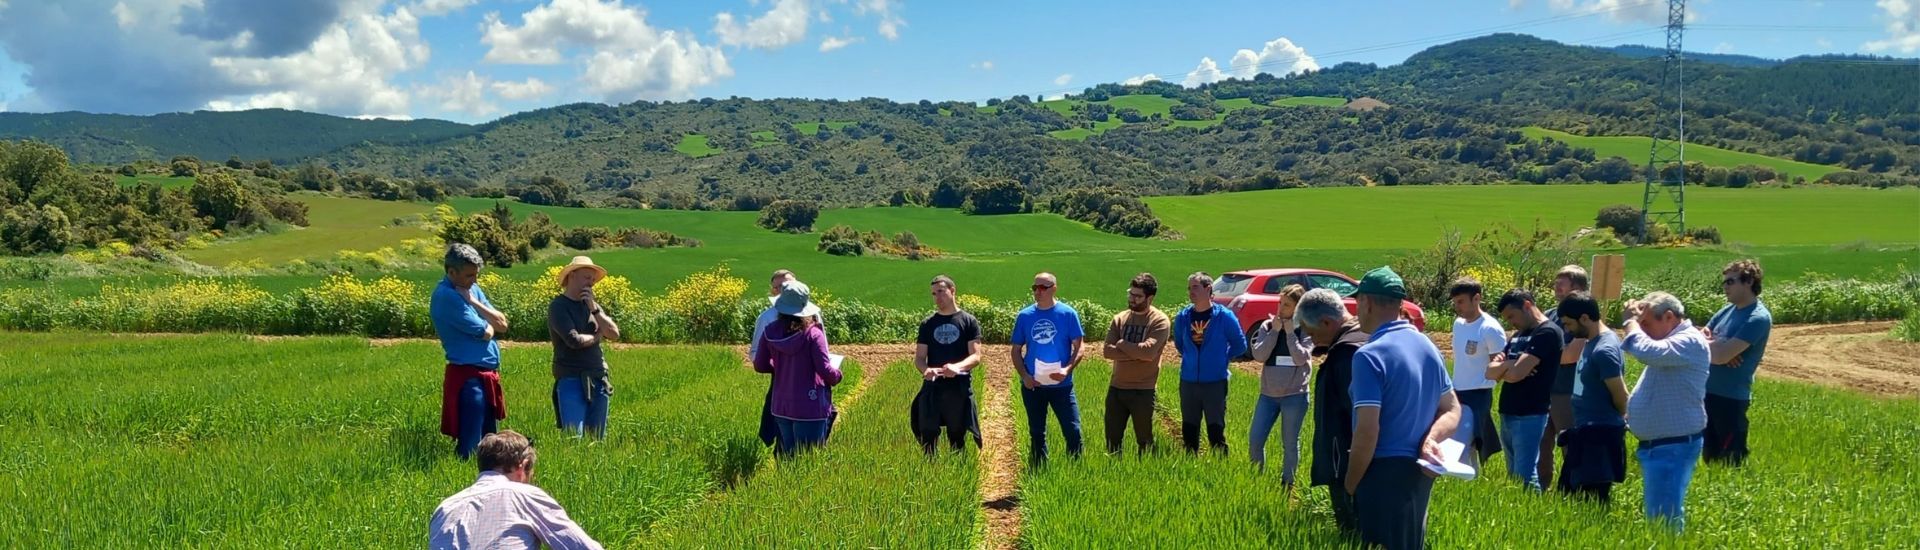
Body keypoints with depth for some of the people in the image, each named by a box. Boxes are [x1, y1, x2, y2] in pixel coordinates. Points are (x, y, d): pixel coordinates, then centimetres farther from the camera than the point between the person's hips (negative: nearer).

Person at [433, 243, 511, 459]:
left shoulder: (471, 289, 12)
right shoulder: (446, 295, -15)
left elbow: (502, 325, 5)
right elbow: (485, 333, -18)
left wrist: (474, 302, -6)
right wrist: (490, 323, 4)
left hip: (488, 375, 9)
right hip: (468, 377, -9)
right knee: (470, 447, -5)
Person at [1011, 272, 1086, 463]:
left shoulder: (1068, 313, -4)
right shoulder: (1024, 316, 2)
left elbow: (1078, 347, -3)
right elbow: (1016, 350, 8)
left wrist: (1067, 369, -20)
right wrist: (1024, 375, -8)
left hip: (1061, 385, -2)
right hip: (1032, 386, 2)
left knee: (1073, 431, -6)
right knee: (1036, 433, 13)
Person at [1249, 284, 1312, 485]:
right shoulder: (1268, 325, 2)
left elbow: (1300, 358, -19)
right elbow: (1259, 355, -9)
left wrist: (1290, 332, -14)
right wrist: (1275, 331, -12)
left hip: (1294, 396, -3)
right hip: (1268, 394, 3)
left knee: (1290, 443, 8)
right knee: (1255, 441, 4)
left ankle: (1287, 485, 23)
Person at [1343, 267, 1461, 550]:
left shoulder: (1370, 355, -18)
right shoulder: (1427, 346, 8)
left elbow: (1367, 431, -21)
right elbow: (1452, 409, 13)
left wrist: (1350, 486, -10)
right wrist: (1430, 439, -6)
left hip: (1385, 473, -9)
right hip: (1419, 471, 9)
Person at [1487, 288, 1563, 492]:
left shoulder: (1548, 332, -11)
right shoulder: (1518, 335, 17)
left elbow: (1516, 373, -20)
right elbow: (1490, 371, 10)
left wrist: (1502, 368, 2)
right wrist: (1508, 365, -10)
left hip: (1529, 415, -9)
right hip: (1507, 413, 9)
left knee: (1525, 476, -9)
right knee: (1514, 474, 14)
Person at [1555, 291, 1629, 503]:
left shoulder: (1604, 350, -20)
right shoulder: (1591, 341, 10)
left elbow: (1620, 396, -17)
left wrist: (1619, 420, 3)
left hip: (1600, 434, -10)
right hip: (1585, 431, 10)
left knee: (1595, 500, -4)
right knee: (1568, 493, 17)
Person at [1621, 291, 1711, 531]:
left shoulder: (1690, 341, -18)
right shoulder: (1671, 340, 16)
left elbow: (1647, 352, -32)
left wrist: (1631, 321, -18)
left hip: (1674, 447, -11)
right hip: (1655, 444, 11)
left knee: (1664, 518, -8)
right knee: (1656, 515, 18)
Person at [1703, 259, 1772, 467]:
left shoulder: (1758, 318, -16)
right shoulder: (1728, 309, 9)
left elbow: (1721, 356, -23)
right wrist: (1719, 346, -12)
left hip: (1731, 397, -8)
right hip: (1708, 391, 8)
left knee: (1731, 461, 3)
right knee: (1710, 456, 17)